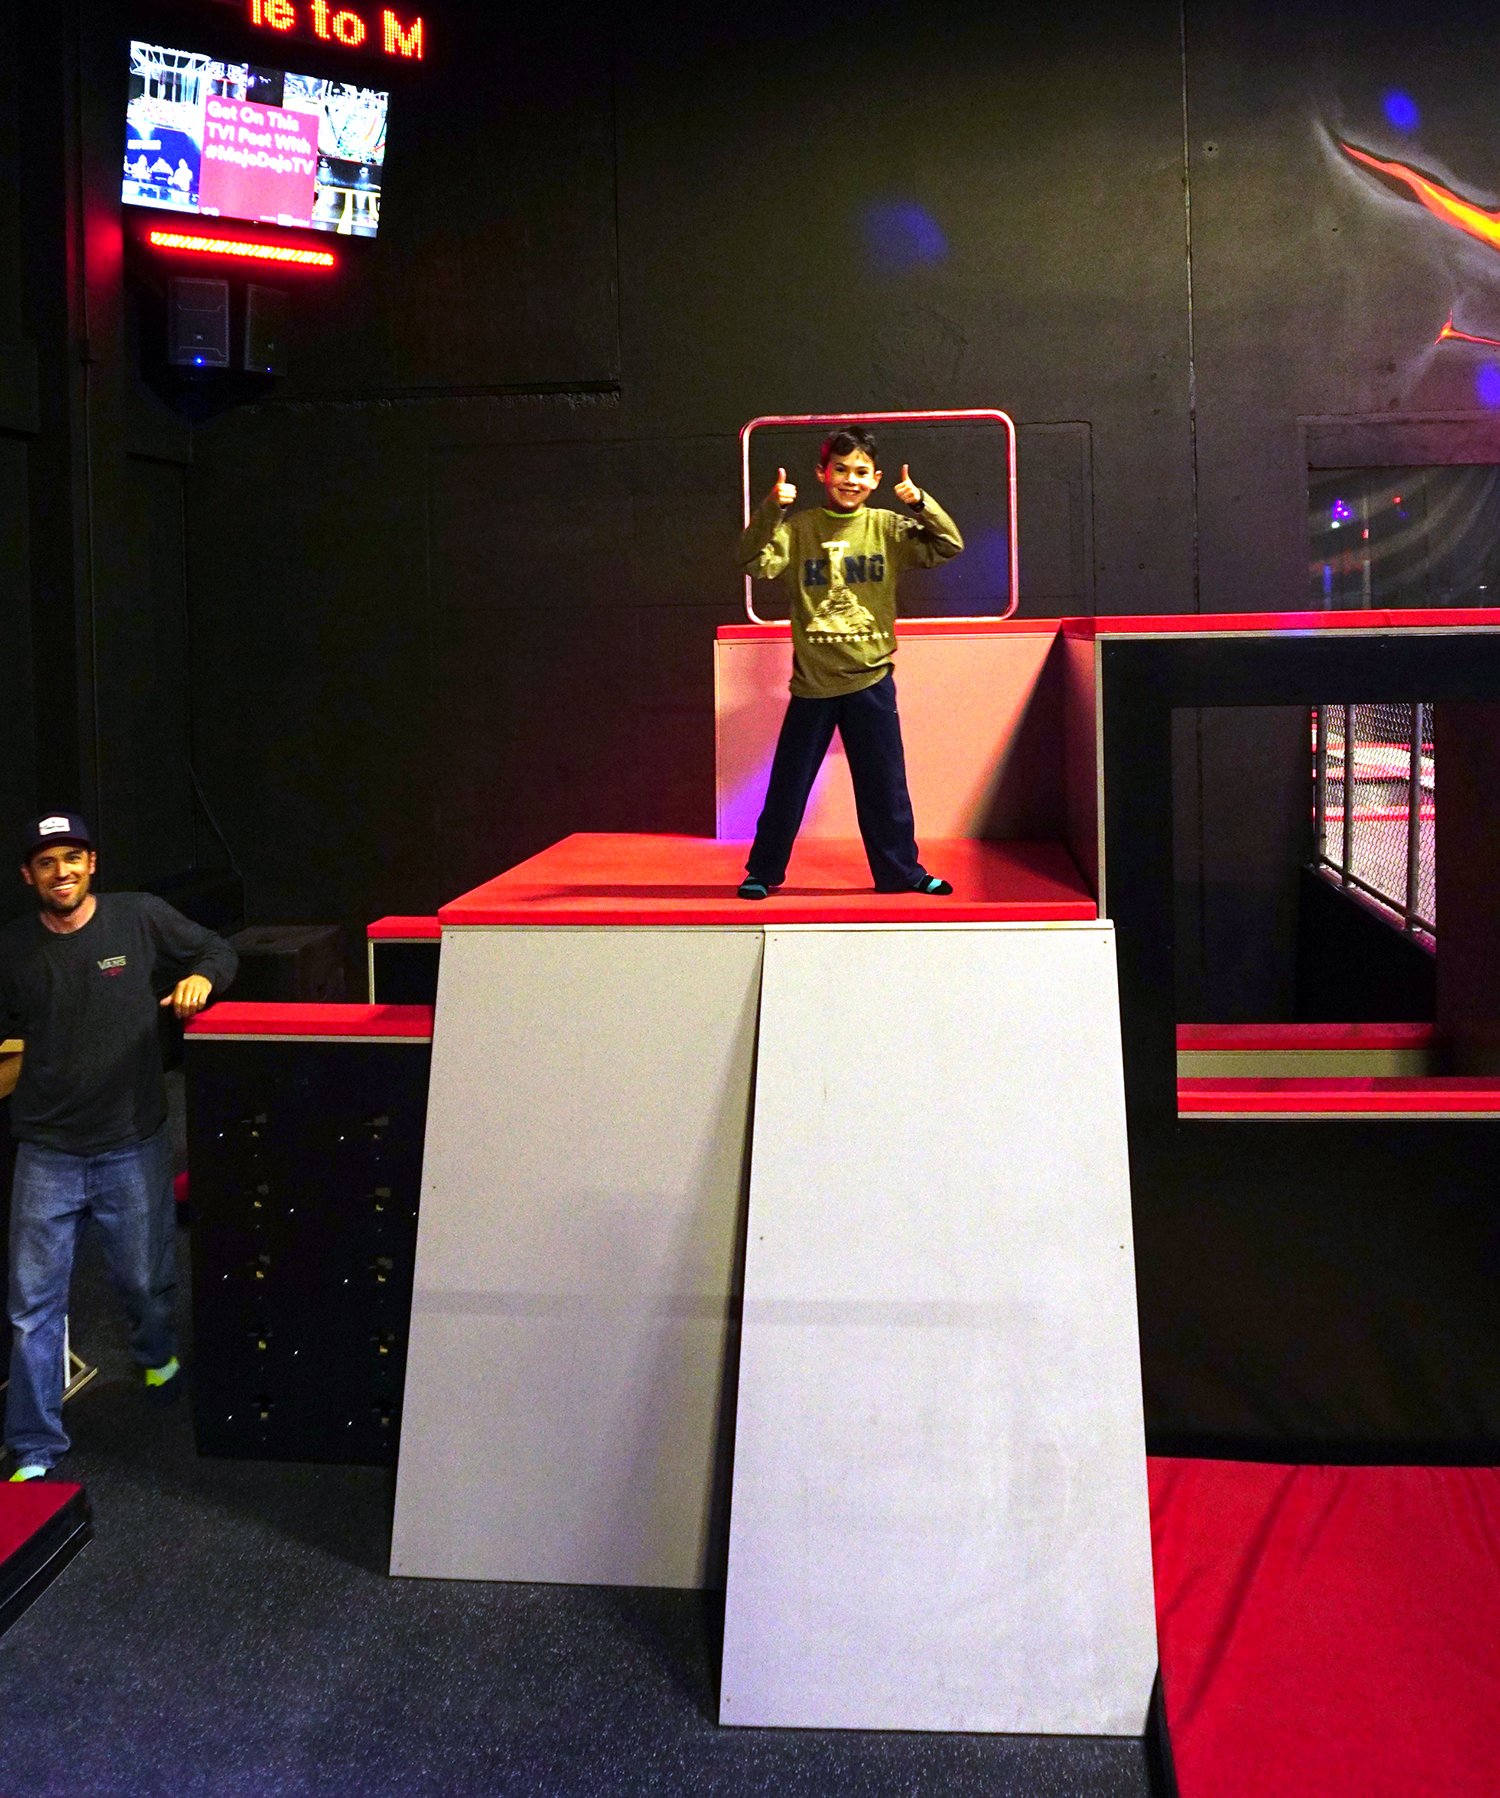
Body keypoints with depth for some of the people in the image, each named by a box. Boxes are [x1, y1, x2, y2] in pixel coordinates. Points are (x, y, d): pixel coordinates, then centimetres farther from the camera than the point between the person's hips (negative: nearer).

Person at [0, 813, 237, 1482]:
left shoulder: (140, 918, -6)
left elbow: (218, 951, 7)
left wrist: (201, 978, -14)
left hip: (132, 1144, -1)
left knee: (145, 1281, 14)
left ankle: (158, 1355, 50)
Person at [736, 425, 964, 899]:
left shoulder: (888, 527, 1)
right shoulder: (798, 528, -2)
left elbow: (948, 547, -5)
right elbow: (755, 562, -14)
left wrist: (920, 504, -20)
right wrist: (770, 512, -27)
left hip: (871, 678, 1)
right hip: (812, 681, -1)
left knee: (884, 784, 10)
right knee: (789, 782, 7)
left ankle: (901, 870, 24)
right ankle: (762, 870, 21)